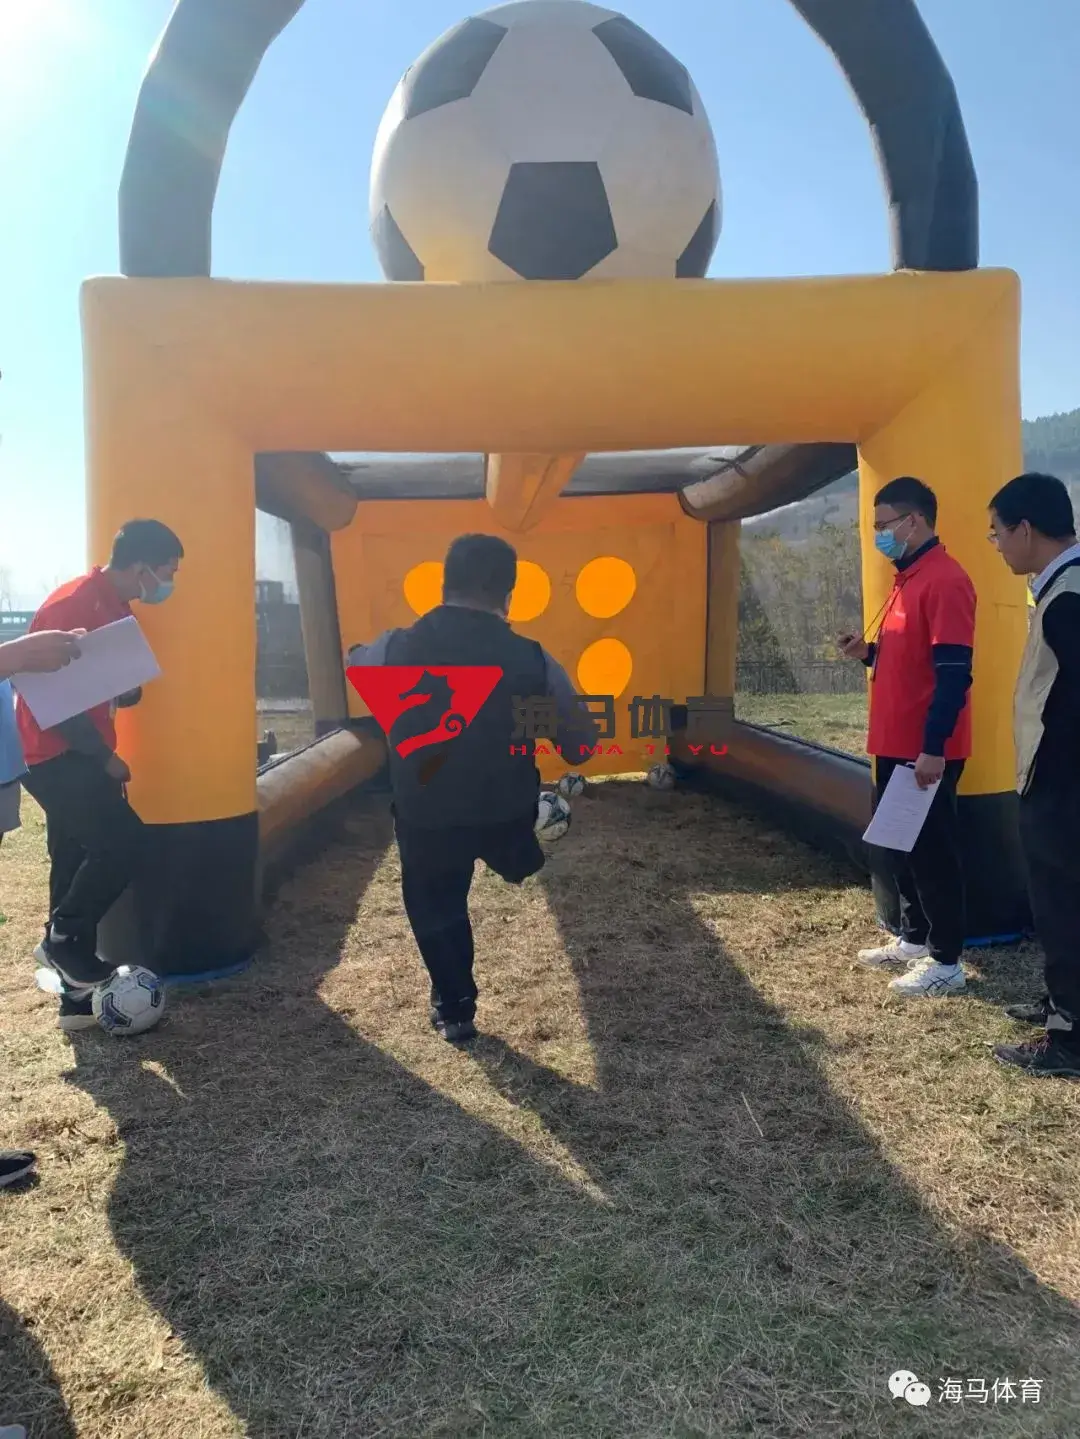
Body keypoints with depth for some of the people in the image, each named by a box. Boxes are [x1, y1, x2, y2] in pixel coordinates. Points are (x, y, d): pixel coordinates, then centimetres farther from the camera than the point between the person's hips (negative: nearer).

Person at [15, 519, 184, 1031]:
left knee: (78, 863, 10)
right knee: (122, 839, -15)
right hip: (57, 757, -9)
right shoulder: (74, 605, -18)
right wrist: (104, 757, -15)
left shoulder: (113, 607, 11)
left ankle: (79, 997, 17)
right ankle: (61, 939, 3)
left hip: (77, 755, 9)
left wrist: (129, 689, -3)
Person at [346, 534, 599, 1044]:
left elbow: (354, 660, 14)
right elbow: (581, 743, -5)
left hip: (424, 816, 1)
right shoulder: (531, 660, -15)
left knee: (434, 907, 23)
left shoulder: (397, 650, -12)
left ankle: (455, 1008, 34)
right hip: (506, 812, -1)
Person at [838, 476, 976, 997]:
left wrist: (933, 747, -23)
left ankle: (946, 962, 11)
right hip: (895, 745, 10)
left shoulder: (944, 581, -16)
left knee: (931, 849, 0)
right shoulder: (907, 579, 14)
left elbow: (954, 672, -21)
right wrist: (868, 652, 6)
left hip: (925, 750, -10)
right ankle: (914, 939, 31)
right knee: (896, 845, 17)